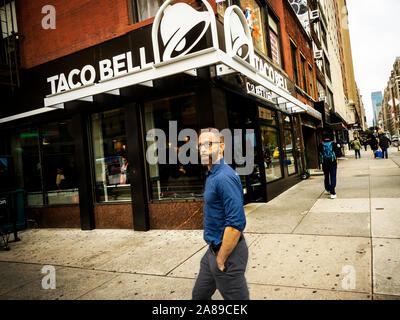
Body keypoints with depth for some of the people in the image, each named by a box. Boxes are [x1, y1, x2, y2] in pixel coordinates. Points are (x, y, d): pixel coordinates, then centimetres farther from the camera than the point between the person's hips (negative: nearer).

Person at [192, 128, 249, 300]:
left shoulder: (225, 177, -23)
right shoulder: (212, 175, 9)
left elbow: (236, 223, -28)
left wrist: (221, 260, -19)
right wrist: (215, 254, 19)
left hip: (227, 253, -10)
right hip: (214, 250, 10)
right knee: (199, 295, 23)